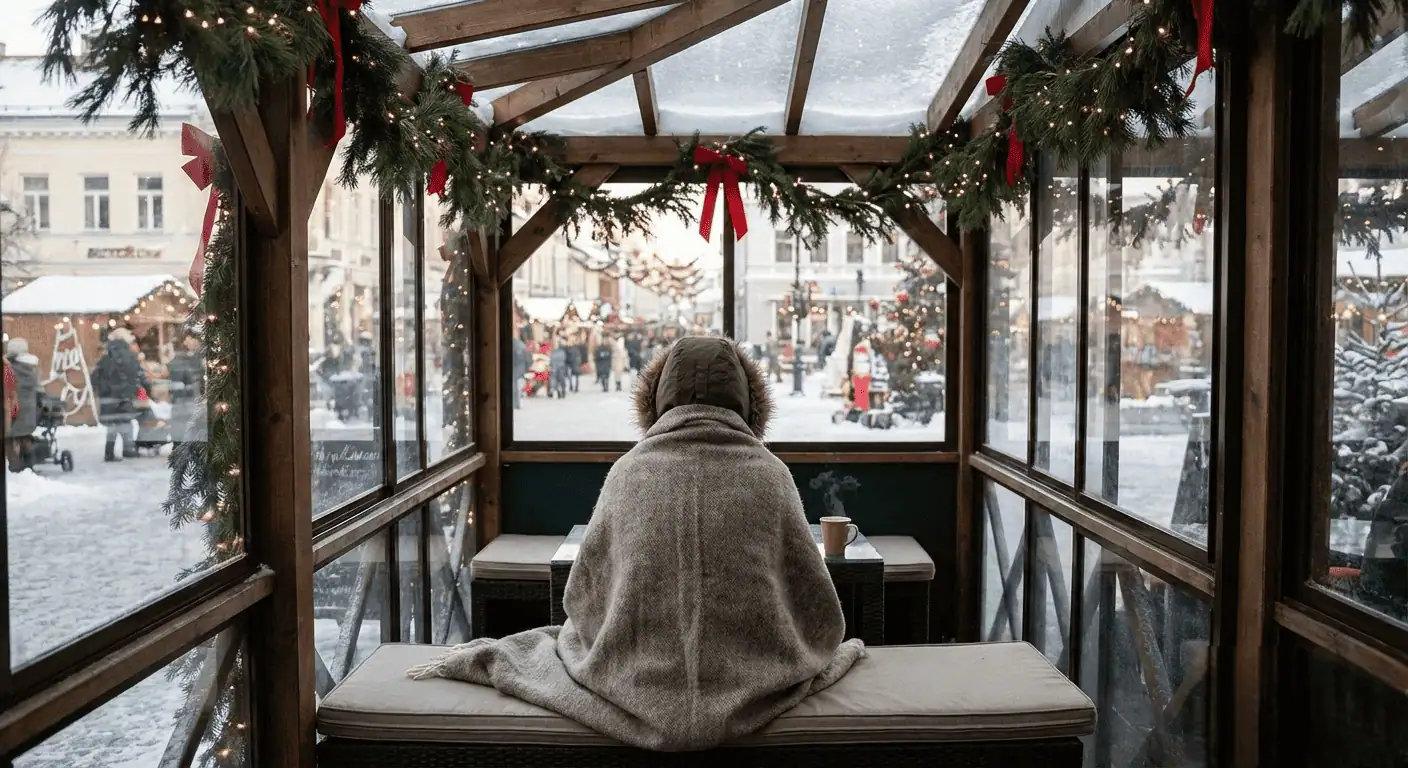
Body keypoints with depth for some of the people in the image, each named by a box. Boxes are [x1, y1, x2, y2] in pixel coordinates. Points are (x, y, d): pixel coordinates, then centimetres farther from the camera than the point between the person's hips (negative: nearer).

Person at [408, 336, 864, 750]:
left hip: (639, 696, 1)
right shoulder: (770, 473, -7)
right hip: (753, 701, -1)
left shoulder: (629, 471, -6)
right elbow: (816, 609, -3)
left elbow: (582, 599, 1)